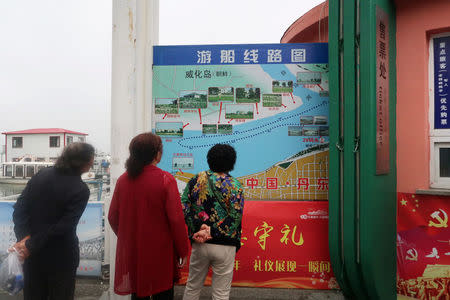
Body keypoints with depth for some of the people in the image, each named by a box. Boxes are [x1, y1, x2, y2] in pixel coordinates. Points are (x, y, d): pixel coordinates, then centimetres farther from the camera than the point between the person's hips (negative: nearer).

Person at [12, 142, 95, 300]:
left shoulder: (41, 175, -5)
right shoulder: (81, 190, -20)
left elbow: (19, 210, -8)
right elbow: (64, 226, -23)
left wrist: (24, 237, -13)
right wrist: (30, 245, -16)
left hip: (33, 255, 5)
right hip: (61, 257, -5)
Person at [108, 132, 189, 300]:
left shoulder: (123, 180, -2)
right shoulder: (166, 180, -16)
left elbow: (113, 217, 4)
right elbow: (176, 219, -16)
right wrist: (182, 250, -4)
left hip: (131, 253, 4)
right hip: (160, 255, -4)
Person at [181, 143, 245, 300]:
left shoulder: (196, 180, 2)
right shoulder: (234, 185, -6)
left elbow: (183, 207, -5)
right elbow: (235, 217, -14)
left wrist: (197, 230, -6)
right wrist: (211, 232, -12)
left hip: (199, 244, 3)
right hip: (224, 246, -3)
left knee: (192, 287, 21)